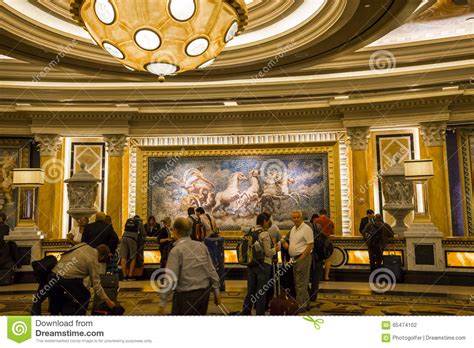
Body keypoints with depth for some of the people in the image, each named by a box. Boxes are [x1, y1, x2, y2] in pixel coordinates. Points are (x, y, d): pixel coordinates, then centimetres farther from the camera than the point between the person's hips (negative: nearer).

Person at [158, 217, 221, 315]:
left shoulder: (176, 250, -12)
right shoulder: (202, 246, 2)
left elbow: (171, 278, -15)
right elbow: (212, 271, 4)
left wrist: (162, 303, -8)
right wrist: (216, 292, 14)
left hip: (186, 295, -5)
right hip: (204, 293, 5)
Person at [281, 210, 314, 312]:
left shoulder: (306, 229, -11)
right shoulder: (293, 229, 15)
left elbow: (310, 245, -16)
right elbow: (286, 239, 29)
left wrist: (301, 257, -16)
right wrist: (285, 242, 6)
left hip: (303, 258, -9)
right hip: (294, 258, 9)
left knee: (301, 283, -5)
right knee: (299, 282, 15)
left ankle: (300, 306, 2)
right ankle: (305, 303, 26)